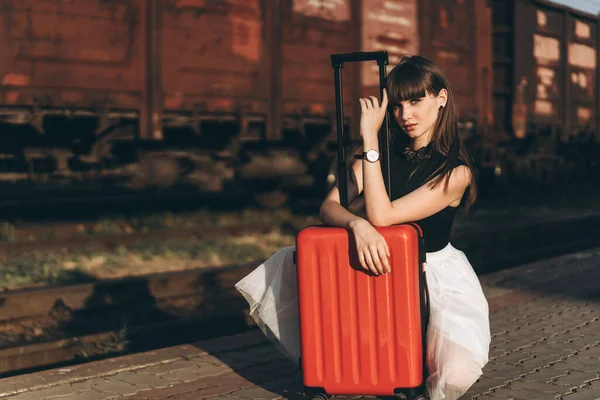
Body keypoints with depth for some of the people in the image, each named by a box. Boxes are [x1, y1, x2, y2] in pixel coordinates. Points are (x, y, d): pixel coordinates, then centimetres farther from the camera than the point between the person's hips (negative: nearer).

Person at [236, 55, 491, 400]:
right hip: (384, 268, 5)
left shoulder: (456, 171, -16)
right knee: (289, 268, -9)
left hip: (437, 276, -5)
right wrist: (358, 225, -35)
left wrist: (370, 137, -26)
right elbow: (329, 206, -11)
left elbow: (382, 215, -27)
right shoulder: (384, 154, 1)